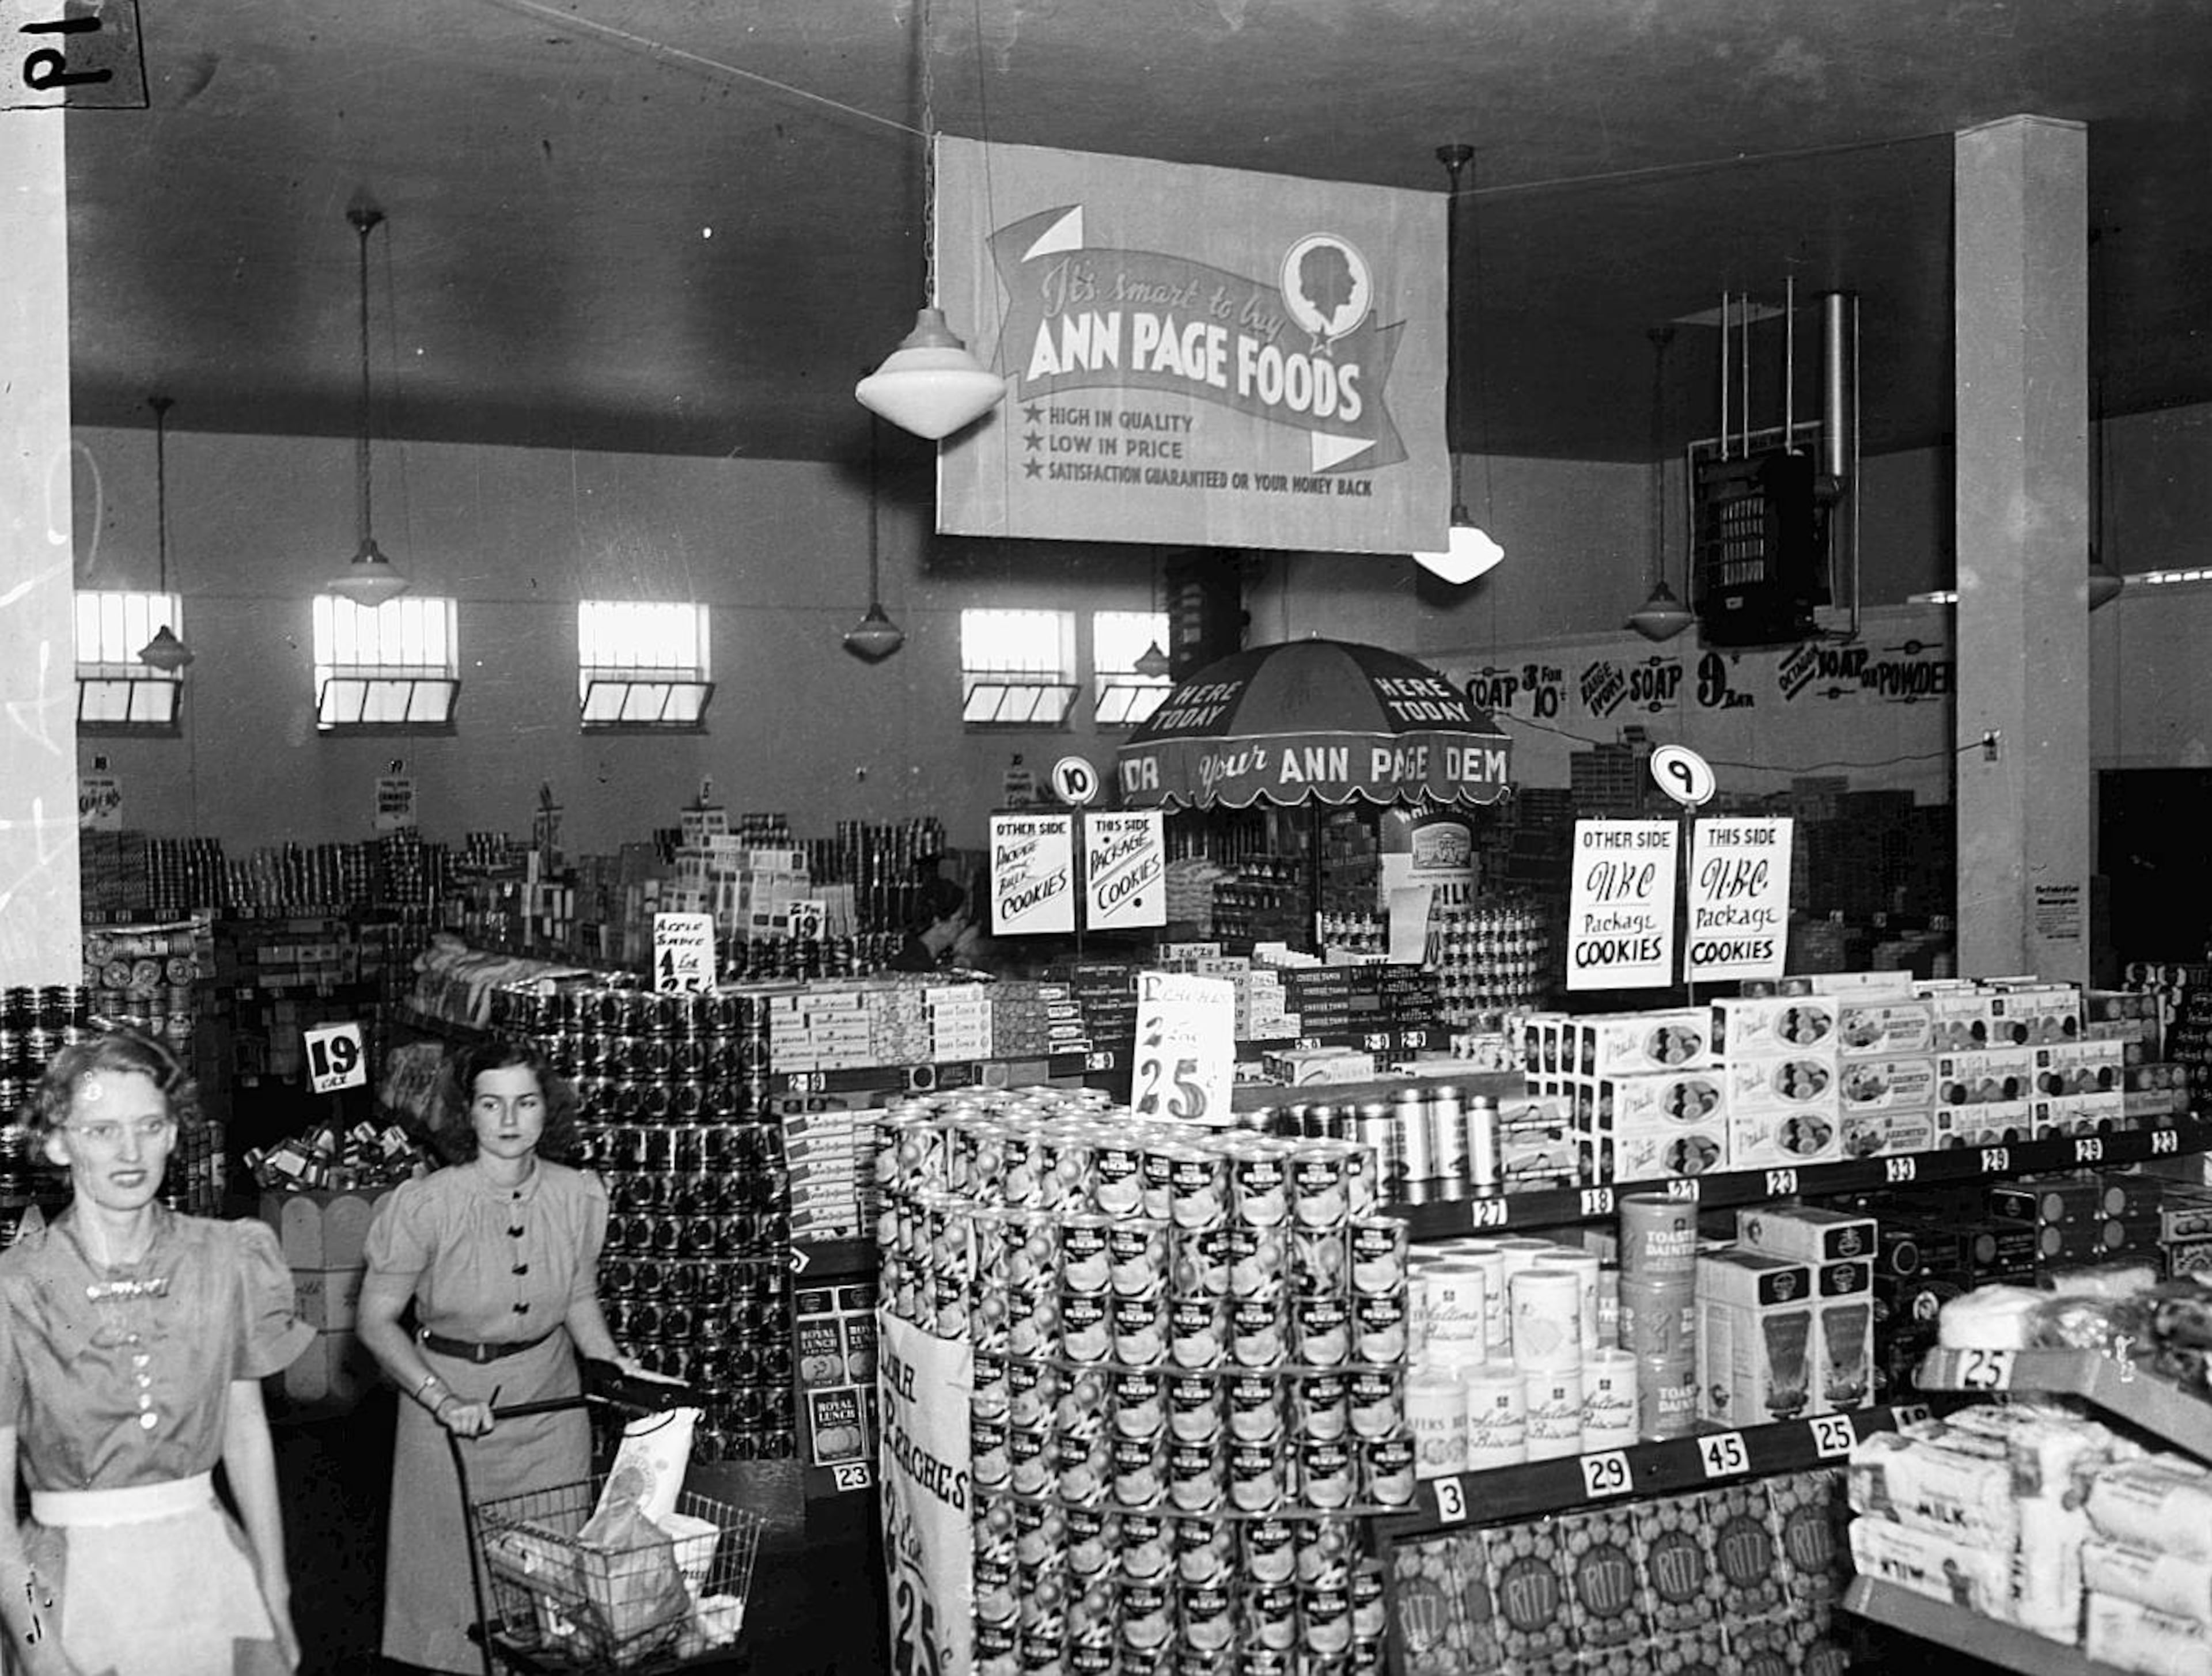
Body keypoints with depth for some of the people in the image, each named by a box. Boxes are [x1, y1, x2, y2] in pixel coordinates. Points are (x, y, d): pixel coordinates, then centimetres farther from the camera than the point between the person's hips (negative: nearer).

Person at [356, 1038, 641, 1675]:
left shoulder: (579, 1196, -7)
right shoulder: (426, 1205, -19)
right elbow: (376, 1320, -11)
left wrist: (612, 1361, -4)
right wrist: (441, 1398, -20)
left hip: (550, 1401, 3)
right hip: (451, 1393, -3)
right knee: (454, 1567, 5)